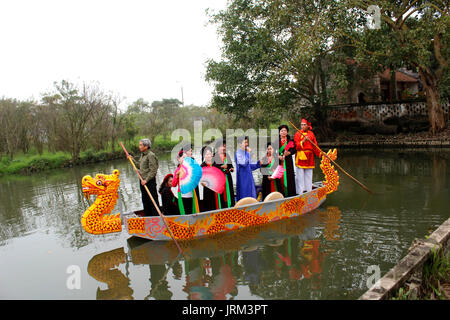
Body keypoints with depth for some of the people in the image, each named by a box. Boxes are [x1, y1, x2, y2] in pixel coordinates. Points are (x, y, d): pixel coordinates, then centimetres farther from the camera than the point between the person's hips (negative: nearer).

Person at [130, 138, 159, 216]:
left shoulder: (151, 155, -14)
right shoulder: (142, 155, 14)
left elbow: (153, 171, -19)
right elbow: (139, 166, 22)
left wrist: (146, 180, -21)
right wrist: (132, 159, 18)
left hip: (150, 181, -9)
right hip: (143, 181, 9)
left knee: (153, 200, -5)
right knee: (145, 200, 15)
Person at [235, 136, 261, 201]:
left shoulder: (247, 153, 12)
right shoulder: (238, 153, -12)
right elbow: (243, 163, -27)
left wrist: (258, 164, 0)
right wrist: (249, 153, -22)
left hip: (249, 177, 8)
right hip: (242, 178, -8)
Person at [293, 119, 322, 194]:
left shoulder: (311, 134, 11)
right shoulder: (298, 134, -1)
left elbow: (315, 146, 14)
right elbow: (296, 146, -10)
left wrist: (320, 153, 5)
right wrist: (303, 141, -24)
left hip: (309, 157, 4)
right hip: (300, 157, -4)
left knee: (309, 174, 9)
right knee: (300, 174, -3)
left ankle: (309, 192, 17)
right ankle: (300, 192, 3)